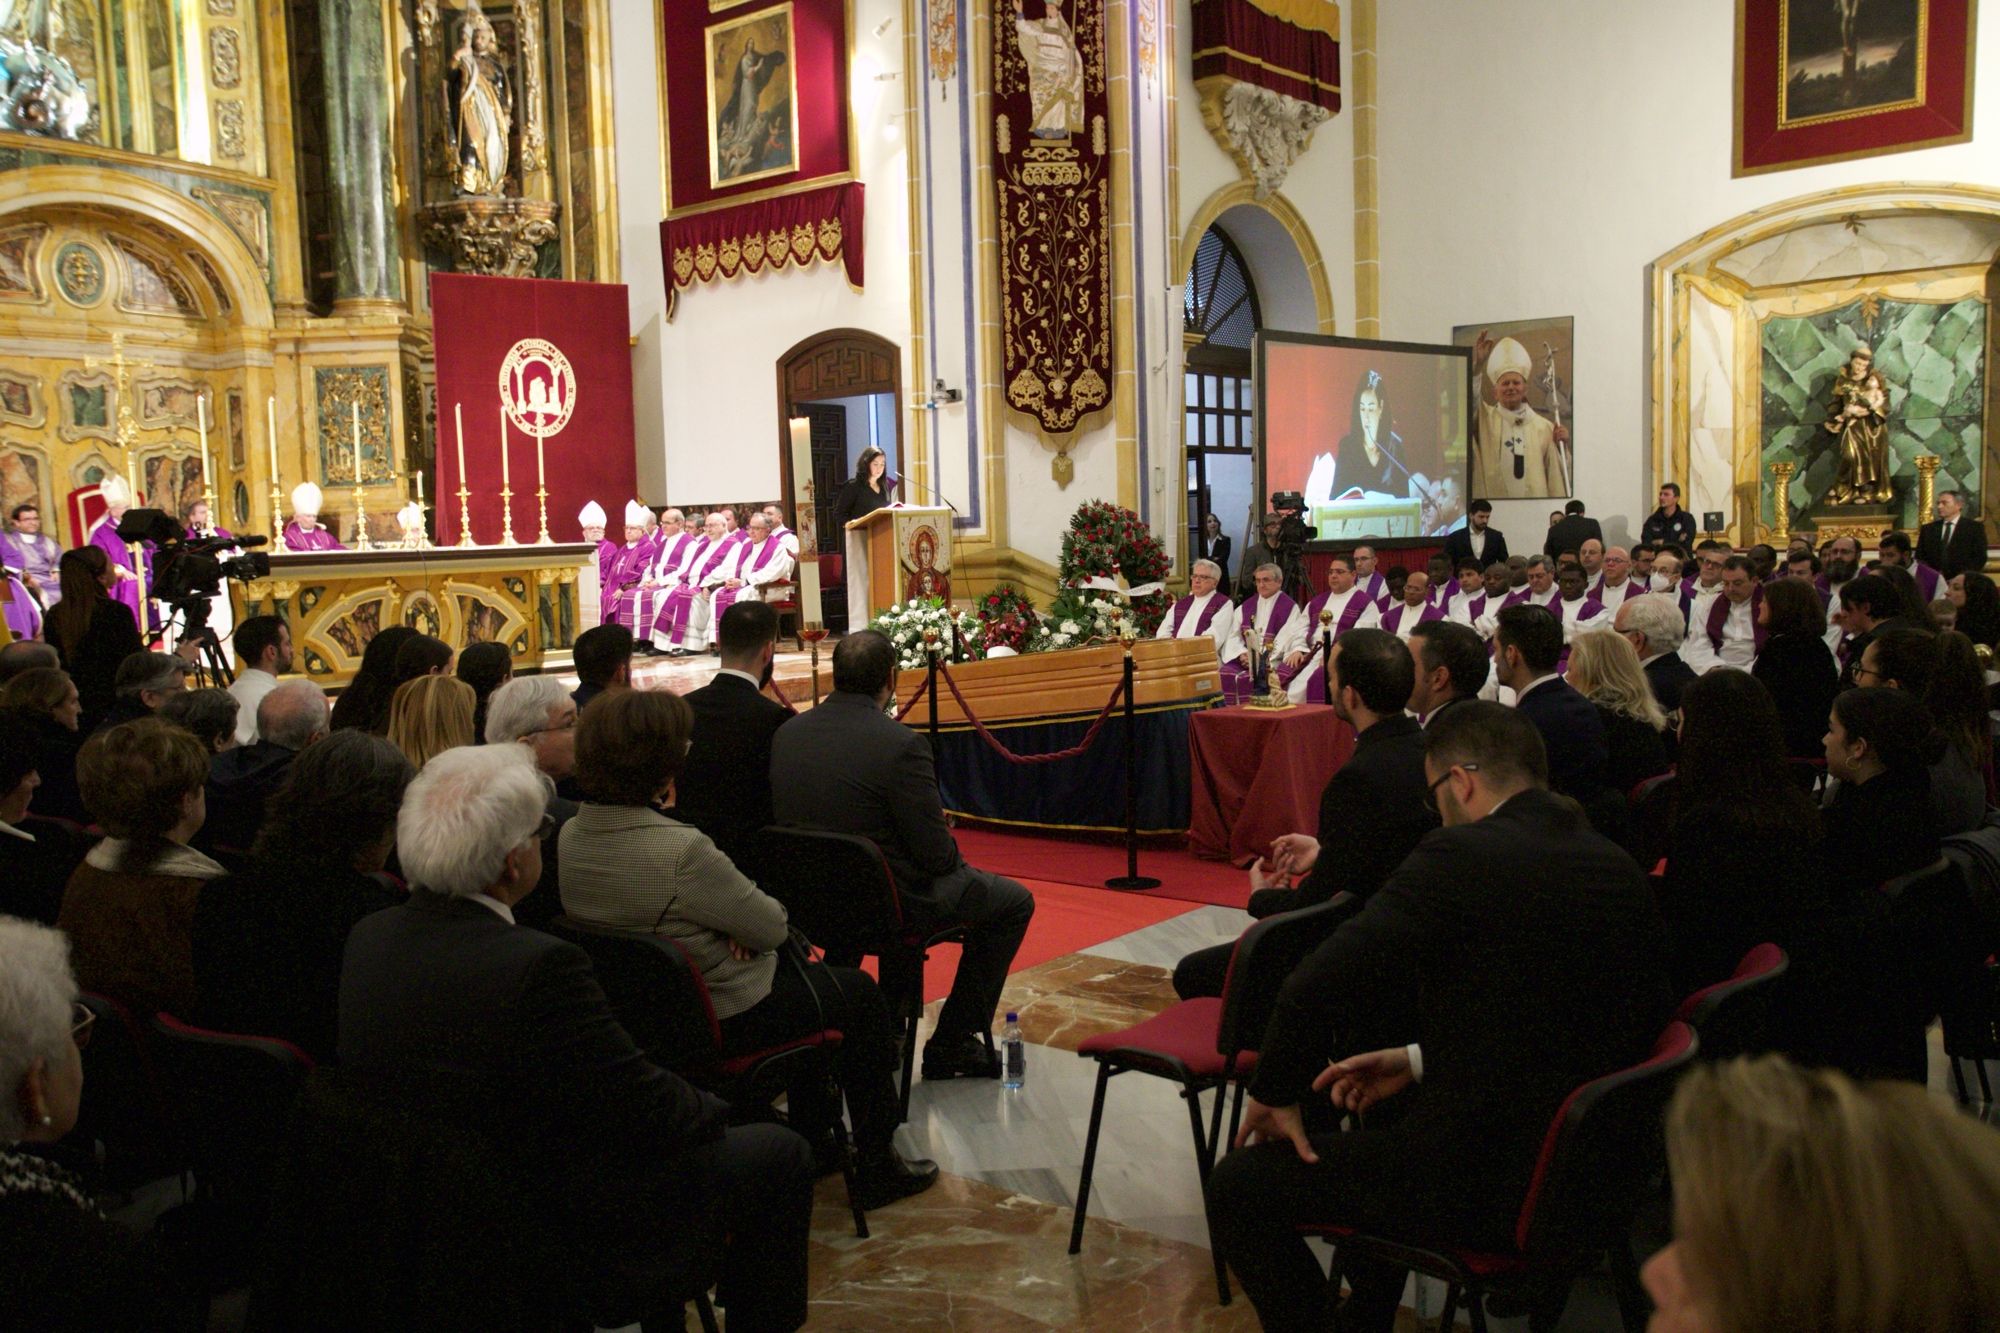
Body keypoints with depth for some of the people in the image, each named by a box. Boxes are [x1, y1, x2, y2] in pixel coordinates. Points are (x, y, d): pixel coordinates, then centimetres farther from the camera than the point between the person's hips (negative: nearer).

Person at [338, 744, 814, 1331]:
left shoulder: (364, 937, -7)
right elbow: (651, 1113, -24)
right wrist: (711, 1108, 1)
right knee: (779, 1153, 7)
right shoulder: (538, 965, -31)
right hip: (557, 1233, -8)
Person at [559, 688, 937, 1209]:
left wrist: (736, 917, -5)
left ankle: (813, 1138, 38)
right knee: (859, 992, 15)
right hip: (727, 1020, -8)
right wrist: (759, 906, 2)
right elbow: (772, 927, -20)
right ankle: (878, 1162, 27)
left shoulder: (572, 835, -6)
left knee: (801, 969, 29)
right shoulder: (681, 849, -32)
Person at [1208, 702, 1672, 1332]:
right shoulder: (1620, 868, 5)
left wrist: (1276, 1095, -6)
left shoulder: (1460, 856, -18)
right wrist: (1422, 1060, 12)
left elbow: (1315, 987, -23)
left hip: (1491, 1187, -9)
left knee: (1236, 1186, 4)